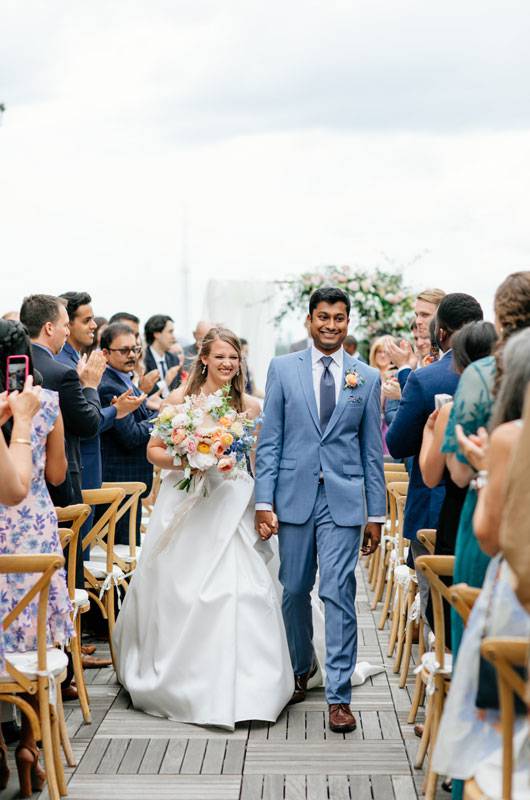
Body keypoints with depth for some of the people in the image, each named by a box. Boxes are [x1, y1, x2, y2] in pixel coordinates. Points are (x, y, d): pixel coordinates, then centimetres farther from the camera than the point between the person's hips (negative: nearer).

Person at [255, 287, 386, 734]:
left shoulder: (367, 378, 6)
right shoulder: (283, 369, 4)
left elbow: (373, 450, 7)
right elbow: (269, 441, 2)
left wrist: (376, 514, 5)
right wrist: (263, 502, -4)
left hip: (343, 500, -1)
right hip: (294, 496, 1)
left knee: (339, 596, -6)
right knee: (294, 591, 11)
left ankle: (339, 697, 0)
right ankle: (301, 668, 35)